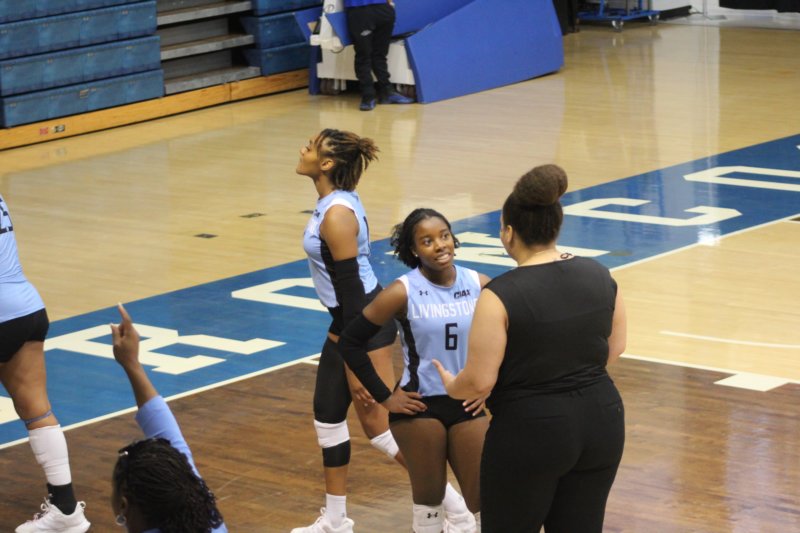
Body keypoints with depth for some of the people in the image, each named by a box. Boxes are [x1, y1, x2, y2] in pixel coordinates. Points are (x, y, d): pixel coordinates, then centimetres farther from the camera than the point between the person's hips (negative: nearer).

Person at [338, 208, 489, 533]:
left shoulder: (479, 286, -3)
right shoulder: (403, 293, -12)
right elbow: (350, 342, -8)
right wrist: (383, 397, -8)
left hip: (468, 405, 3)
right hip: (419, 407, -3)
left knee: (483, 500, 2)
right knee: (428, 498, 8)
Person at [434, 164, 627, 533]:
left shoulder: (501, 296, -17)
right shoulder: (600, 277, 1)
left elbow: (479, 382, -14)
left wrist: (451, 387, 7)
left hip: (531, 432, -5)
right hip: (601, 421, 6)